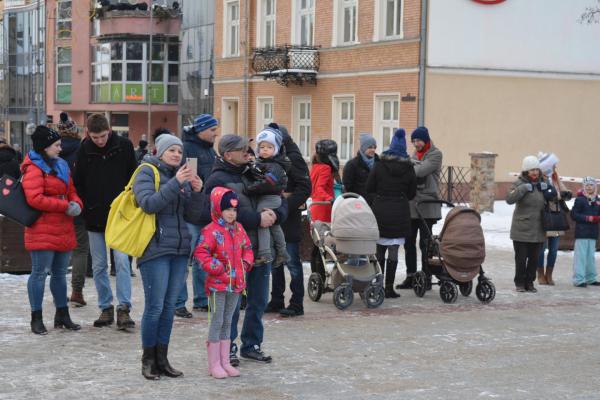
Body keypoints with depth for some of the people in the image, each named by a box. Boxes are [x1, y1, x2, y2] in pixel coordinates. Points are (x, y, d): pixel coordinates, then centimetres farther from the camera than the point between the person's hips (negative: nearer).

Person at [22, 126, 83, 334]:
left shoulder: (61, 166, 15)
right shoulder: (34, 169, -12)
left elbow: (71, 190, 21)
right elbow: (35, 199, -22)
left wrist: (76, 203, -3)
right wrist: (65, 206, -19)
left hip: (63, 230, 8)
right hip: (42, 230, -8)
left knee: (60, 273, 15)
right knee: (39, 273, -3)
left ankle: (62, 315, 25)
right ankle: (36, 318, 4)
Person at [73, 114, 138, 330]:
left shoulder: (123, 146, -4)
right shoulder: (84, 150, -1)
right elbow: (78, 183, 7)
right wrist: (84, 207, -3)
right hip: (94, 217, 2)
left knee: (122, 260, -12)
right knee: (98, 265, 8)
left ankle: (124, 308, -9)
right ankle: (106, 308, 18)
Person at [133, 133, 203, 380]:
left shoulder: (181, 175, 15)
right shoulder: (147, 172, -3)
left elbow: (192, 212, 11)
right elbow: (149, 203, -19)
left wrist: (197, 191, -8)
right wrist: (176, 183, -24)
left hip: (179, 248, 6)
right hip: (155, 248, -6)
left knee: (169, 307, 8)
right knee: (155, 307, -4)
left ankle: (162, 359, 16)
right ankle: (148, 360, 9)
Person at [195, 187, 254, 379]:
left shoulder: (239, 229, 10)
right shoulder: (211, 231, -14)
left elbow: (247, 248, 21)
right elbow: (201, 253, -20)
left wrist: (246, 263, 5)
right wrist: (216, 268, -20)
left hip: (236, 283, 7)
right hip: (218, 284, -7)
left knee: (227, 322, 13)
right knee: (217, 322, -1)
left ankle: (225, 362, 20)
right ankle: (214, 364, 6)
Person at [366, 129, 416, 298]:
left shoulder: (379, 166, -3)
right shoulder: (409, 169, -1)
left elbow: (368, 189, 0)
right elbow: (412, 194, 6)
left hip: (380, 212, 1)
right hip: (399, 214, 0)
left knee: (379, 250, 10)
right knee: (393, 252, 0)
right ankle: (389, 288, 0)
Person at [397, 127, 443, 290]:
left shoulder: (435, 154, -4)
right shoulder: (414, 155, 18)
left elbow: (421, 171, -17)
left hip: (426, 207, -7)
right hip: (410, 204, 7)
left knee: (425, 243, -3)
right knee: (409, 242, 8)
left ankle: (426, 278, 4)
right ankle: (410, 276, 16)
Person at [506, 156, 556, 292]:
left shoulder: (542, 183, 9)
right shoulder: (520, 183, -6)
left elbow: (553, 196, 16)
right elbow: (509, 199, -18)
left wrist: (546, 188, -4)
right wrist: (523, 188, -27)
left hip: (538, 229, 4)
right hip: (521, 229, -4)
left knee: (534, 258, 8)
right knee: (521, 258, 1)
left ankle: (529, 282, 20)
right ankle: (519, 283, 14)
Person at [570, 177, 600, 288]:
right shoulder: (580, 199, -6)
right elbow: (574, 215, -11)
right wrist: (588, 218, -16)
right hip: (582, 232, -6)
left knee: (591, 256, 13)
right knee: (581, 255, -7)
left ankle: (590, 278, 21)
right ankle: (579, 279, -7)